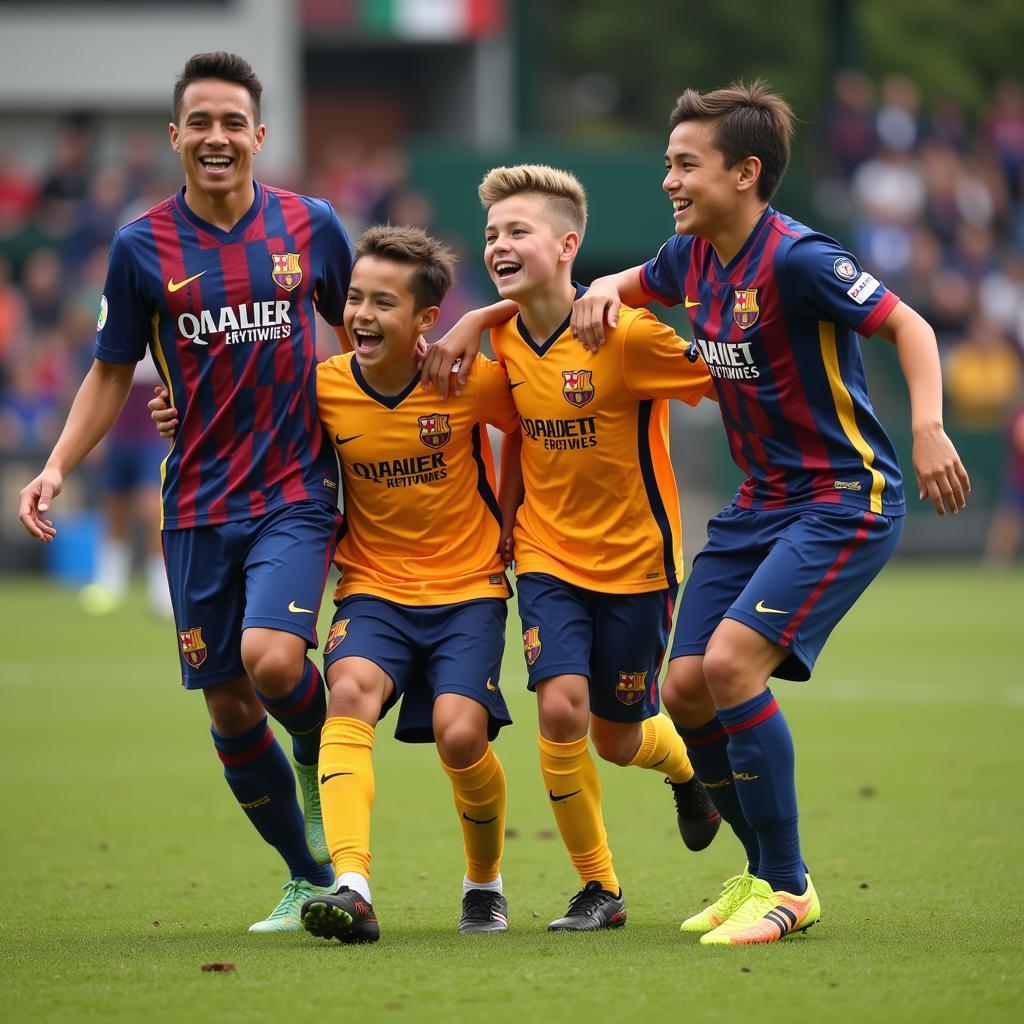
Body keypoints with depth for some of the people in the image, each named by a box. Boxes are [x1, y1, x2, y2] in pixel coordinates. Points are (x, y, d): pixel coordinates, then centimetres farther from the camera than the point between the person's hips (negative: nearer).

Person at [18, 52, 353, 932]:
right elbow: (112, 373, 8)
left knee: (272, 658, -24)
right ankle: (310, 880, 21)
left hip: (295, 492, -2)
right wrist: (58, 467, -5)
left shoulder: (312, 226, 0)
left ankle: (323, 757, 10)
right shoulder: (142, 247, 0)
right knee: (227, 705, 4)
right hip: (198, 506, 2)